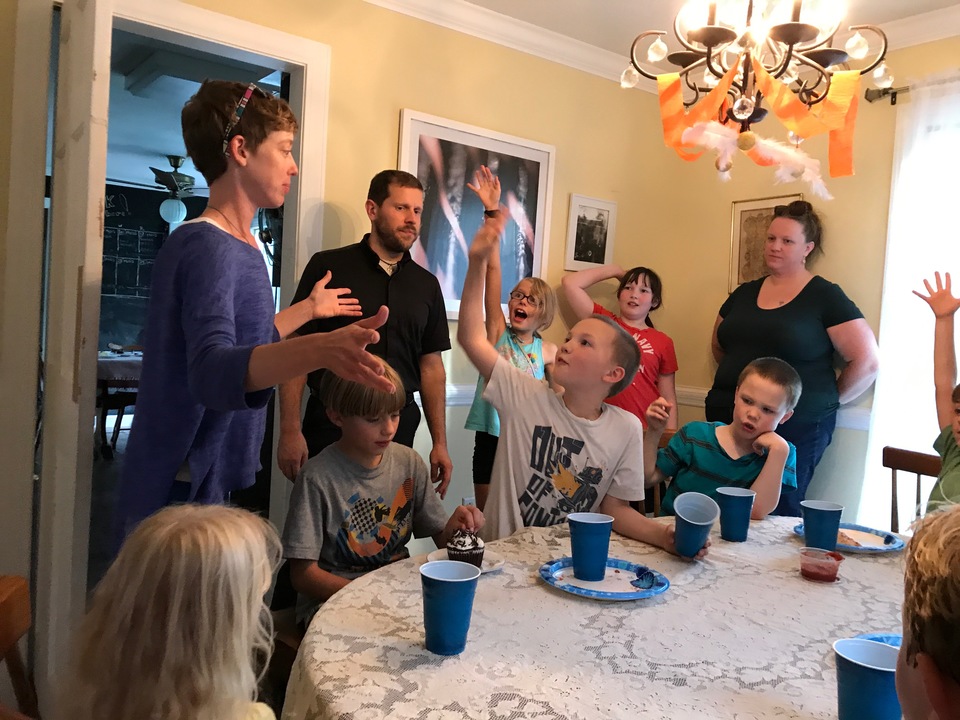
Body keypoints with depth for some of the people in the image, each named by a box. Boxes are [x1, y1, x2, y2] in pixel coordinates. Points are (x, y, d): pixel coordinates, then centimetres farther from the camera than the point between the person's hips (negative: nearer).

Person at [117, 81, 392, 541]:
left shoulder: (239, 245, 9)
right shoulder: (207, 246, -19)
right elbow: (212, 371, -36)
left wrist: (308, 309, 33)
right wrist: (319, 349, -54)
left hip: (215, 484, 9)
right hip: (183, 496, -9)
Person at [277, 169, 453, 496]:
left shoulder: (427, 284, 8)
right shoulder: (328, 267, -4)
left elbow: (431, 365, 10)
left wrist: (440, 443, 7)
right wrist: (290, 430, -10)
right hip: (330, 425, -3)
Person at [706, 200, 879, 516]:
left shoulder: (825, 296, -3)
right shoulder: (744, 292, 12)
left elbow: (866, 362, -4)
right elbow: (719, 345, 26)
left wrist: (827, 399, 2)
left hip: (795, 428, -4)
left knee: (777, 515, 1)